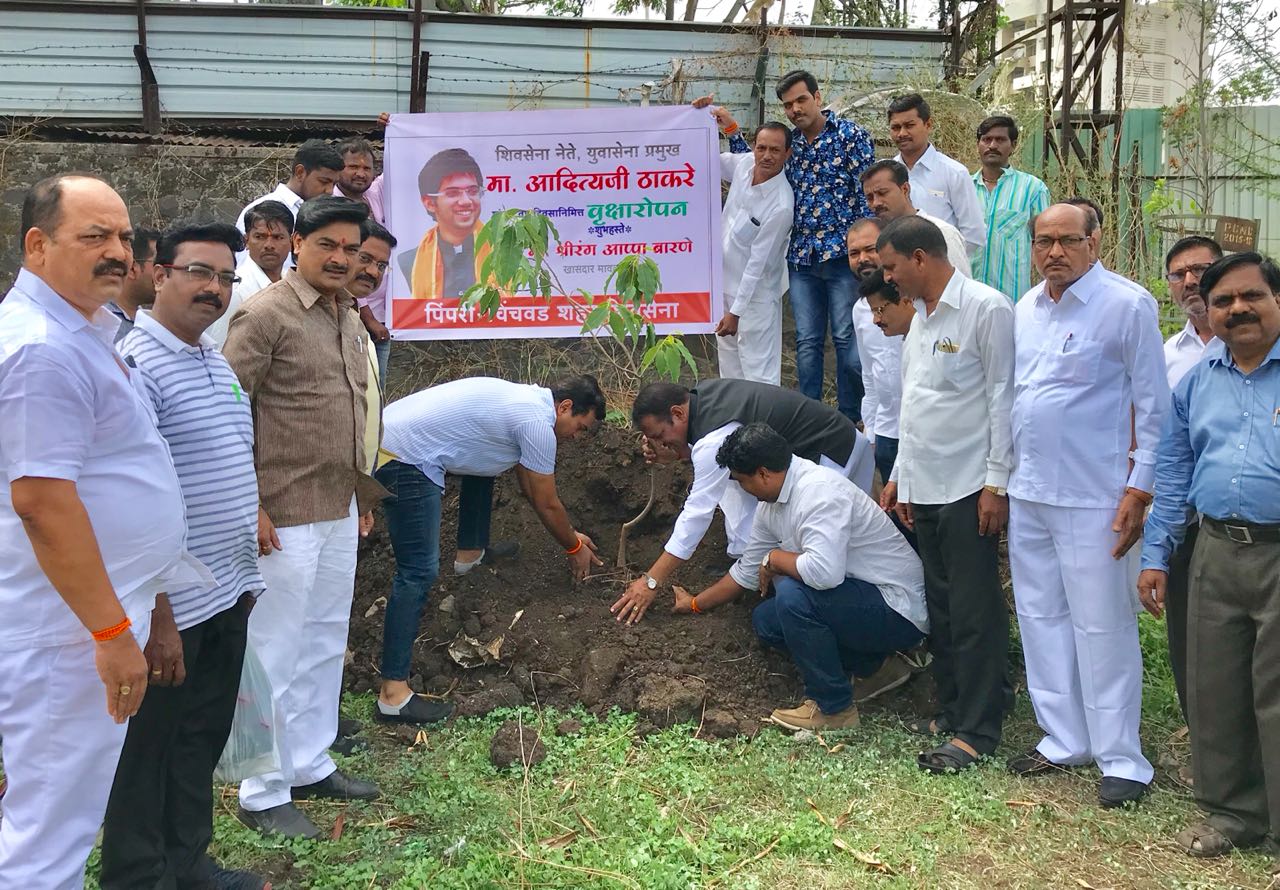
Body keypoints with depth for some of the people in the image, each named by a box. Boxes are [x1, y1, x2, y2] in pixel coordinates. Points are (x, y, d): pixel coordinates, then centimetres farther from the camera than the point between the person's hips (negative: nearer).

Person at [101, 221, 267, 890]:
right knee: (149, 749, 8)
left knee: (203, 740, 19)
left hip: (228, 595, 8)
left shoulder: (217, 361, 11)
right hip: (172, 606, -8)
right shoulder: (136, 362, -16)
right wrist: (157, 615, -21)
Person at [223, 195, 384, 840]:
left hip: (340, 514, 8)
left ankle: (310, 766, 32)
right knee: (276, 654, 1)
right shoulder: (266, 315, -13)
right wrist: (249, 507, -19)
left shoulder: (348, 317, 13)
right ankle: (263, 795, 14)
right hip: (286, 518, -8)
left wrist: (362, 494, 20)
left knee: (325, 645, 17)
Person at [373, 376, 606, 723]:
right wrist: (574, 548, 18)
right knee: (419, 572, -13)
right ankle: (393, 694, -13)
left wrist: (571, 535, 36)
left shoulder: (526, 400, 18)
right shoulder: (538, 424, -11)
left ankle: (470, 553, 36)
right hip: (405, 458, -10)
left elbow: (529, 486, 30)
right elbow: (547, 505, 1)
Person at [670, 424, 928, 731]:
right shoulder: (772, 503, 5)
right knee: (765, 620, 8)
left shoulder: (820, 491, -25)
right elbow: (748, 571, 20)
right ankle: (869, 664, 13)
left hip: (899, 612, -10)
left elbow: (824, 572, -38)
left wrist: (775, 558, -18)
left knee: (793, 595, -27)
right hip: (860, 597, 10)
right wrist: (695, 604, 28)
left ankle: (834, 709, -11)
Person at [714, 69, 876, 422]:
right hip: (801, 257, 5)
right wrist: (731, 129, 15)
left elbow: (867, 192, -6)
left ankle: (850, 420, 10)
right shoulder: (790, 142, 13)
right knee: (807, 341, 9)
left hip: (841, 256, -5)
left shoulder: (850, 135, -2)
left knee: (847, 338, 0)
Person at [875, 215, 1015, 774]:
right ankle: (951, 711, 26)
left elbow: (1003, 398, -13)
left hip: (969, 489, -8)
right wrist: (900, 475, 20)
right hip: (924, 489, 8)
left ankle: (977, 732, 7)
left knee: (974, 612, -1)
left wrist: (997, 482, -15)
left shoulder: (985, 308, -11)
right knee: (940, 606, 15)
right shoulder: (921, 316, 16)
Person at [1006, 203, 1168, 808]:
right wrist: (1001, 479, 14)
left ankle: (1120, 758, 12)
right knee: (1040, 617, 13)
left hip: (1093, 498, -7)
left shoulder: (1127, 305, -9)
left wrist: (1140, 490, -13)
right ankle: (1063, 739, 26)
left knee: (1101, 626, -1)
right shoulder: (1027, 307, 11)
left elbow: (1153, 407, -9)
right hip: (1027, 492, 7)